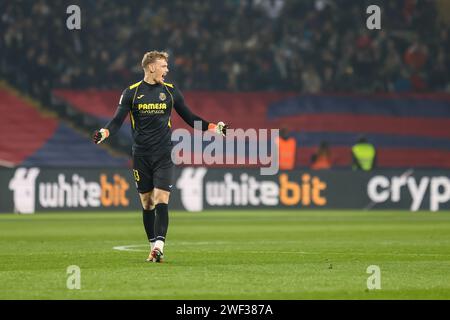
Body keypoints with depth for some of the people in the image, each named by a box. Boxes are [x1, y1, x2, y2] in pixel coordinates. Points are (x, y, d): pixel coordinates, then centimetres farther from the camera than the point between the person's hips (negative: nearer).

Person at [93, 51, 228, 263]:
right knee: (146, 203, 5)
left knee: (161, 200, -14)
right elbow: (117, 120, -2)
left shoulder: (170, 91, 6)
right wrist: (105, 132, -23)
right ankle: (153, 247, 15)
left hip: (163, 156, 0)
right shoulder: (131, 92, 2)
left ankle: (159, 246, -23)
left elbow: (189, 118, 14)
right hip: (141, 156, 0)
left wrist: (213, 128, 4)